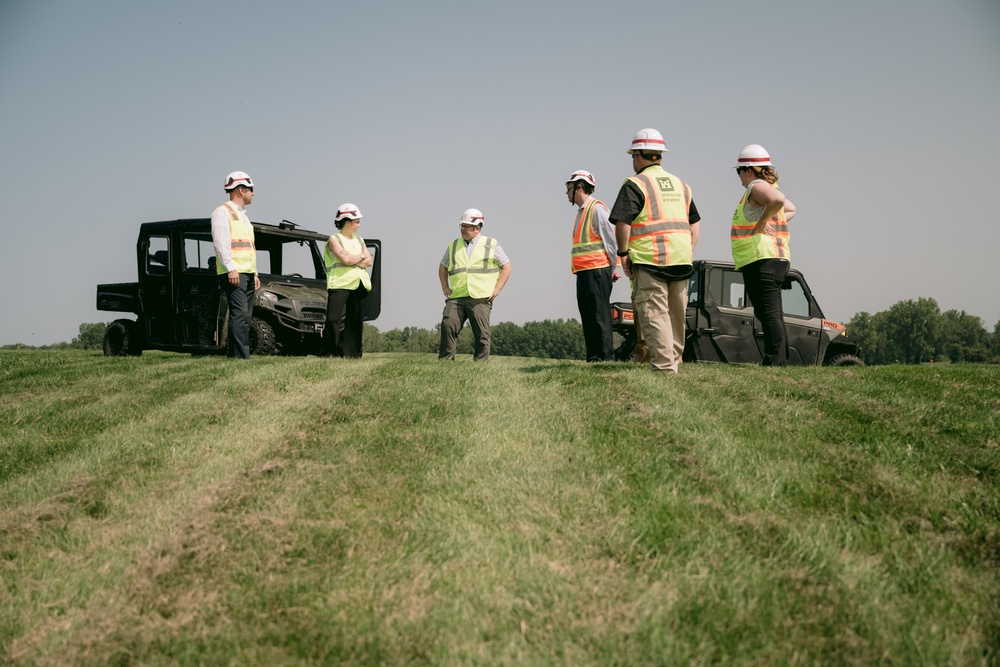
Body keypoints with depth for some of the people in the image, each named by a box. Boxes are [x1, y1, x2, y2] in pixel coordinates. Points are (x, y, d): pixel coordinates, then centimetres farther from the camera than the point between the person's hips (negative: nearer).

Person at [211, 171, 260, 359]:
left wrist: (255, 273, 20)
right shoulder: (223, 212, -3)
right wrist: (231, 269, -22)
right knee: (240, 314, -17)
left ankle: (232, 354, 8)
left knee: (245, 317, 6)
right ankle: (241, 357, -21)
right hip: (233, 273, -9)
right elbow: (220, 243, -14)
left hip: (247, 273, 9)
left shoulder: (243, 216, 25)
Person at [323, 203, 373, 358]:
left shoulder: (359, 241, 19)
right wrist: (361, 257, 0)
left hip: (358, 285, 6)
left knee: (356, 320, 4)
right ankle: (330, 353, -8)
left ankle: (351, 352, 8)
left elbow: (368, 262, 6)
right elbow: (345, 259, -16)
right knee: (334, 319, -10)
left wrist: (353, 260, -8)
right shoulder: (334, 240, 0)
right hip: (339, 284, -6)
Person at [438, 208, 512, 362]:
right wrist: (445, 287, 15)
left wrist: (497, 288, 0)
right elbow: (443, 266, 28)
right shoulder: (453, 246, 17)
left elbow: (506, 266, 10)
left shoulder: (491, 245, 7)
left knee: (482, 334, -4)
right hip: (456, 297, 2)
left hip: (480, 298, -2)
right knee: (448, 326, -13)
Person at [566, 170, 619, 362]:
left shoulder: (596, 208, -8)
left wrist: (613, 268, -10)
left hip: (597, 271, -10)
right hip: (584, 273, 10)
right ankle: (593, 357, 13)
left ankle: (605, 357, -9)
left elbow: (612, 238, -12)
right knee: (588, 317, 9)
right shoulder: (581, 211, 20)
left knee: (599, 316, -10)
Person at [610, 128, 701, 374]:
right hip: (681, 259, 7)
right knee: (676, 314, 14)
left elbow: (622, 222, -13)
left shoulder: (635, 184, -4)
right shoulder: (680, 185, 19)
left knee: (654, 314, -7)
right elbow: (694, 222, 21)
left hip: (649, 259, -7)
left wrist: (622, 253, -4)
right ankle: (674, 361, 22)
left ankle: (664, 367, -14)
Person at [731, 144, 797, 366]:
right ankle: (781, 359, 16)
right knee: (772, 313, 14)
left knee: (769, 313, -13)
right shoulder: (769, 187, 21)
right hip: (776, 258, 11)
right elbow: (790, 209, 36)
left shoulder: (757, 187, -10)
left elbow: (778, 200, -31)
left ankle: (775, 359, -15)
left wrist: (761, 222, -19)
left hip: (762, 259, -11)